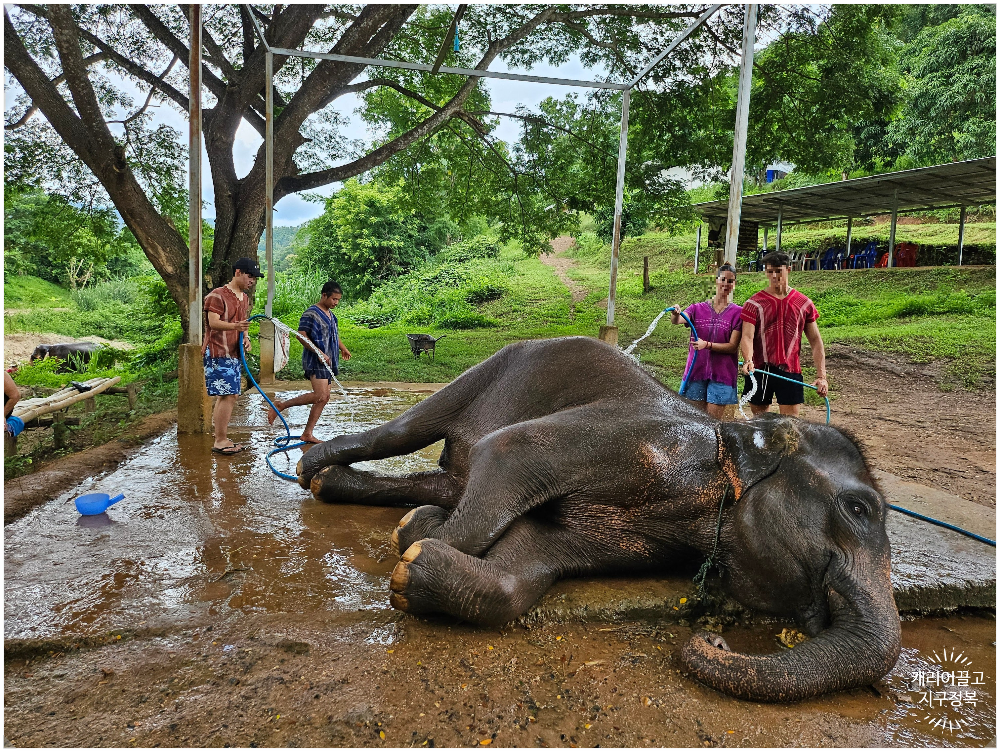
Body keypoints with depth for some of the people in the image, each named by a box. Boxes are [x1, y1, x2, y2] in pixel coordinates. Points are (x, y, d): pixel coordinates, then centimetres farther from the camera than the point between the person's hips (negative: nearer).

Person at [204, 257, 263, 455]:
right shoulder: (218, 295, -10)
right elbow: (213, 322, -20)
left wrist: (245, 339, 6)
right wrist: (236, 326, -37)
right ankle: (220, 441, -5)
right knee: (226, 396, -12)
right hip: (218, 353, -9)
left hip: (233, 353, 9)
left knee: (231, 396, 10)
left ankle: (223, 439, 17)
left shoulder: (245, 298, 18)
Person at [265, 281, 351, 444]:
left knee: (325, 397, 6)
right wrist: (319, 353, -22)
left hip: (327, 361, 10)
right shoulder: (311, 313, -12)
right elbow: (301, 335, -19)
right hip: (315, 361, -10)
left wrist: (343, 348, 36)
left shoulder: (330, 314, 17)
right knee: (320, 396, -21)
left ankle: (307, 434, 11)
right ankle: (280, 406, -8)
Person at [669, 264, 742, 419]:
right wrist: (675, 314, -36)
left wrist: (707, 345, -20)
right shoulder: (698, 309, 7)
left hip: (721, 373, -2)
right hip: (697, 370, 2)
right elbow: (677, 321, -12)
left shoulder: (737, 312, 2)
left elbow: (733, 347, -5)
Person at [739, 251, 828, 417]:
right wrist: (748, 360, -32)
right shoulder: (754, 303, 0)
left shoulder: (804, 303, 7)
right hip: (760, 369, -1)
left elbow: (816, 341, 8)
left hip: (790, 371, 1)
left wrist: (821, 376, -1)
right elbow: (747, 336, -11)